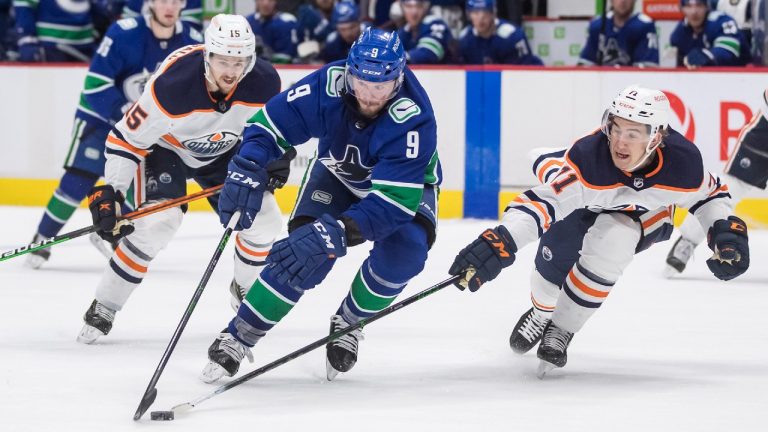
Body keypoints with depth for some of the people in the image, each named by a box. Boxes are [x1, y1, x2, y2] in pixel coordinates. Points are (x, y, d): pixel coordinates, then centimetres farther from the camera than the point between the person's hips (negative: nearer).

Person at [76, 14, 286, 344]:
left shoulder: (264, 83, -25)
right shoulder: (171, 86, -38)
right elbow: (125, 140, -27)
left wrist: (274, 159, -17)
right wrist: (108, 193, -30)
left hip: (223, 152, 4)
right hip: (164, 148, -4)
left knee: (263, 220, -4)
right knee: (157, 224, -23)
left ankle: (246, 289, 25)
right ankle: (103, 309, -9)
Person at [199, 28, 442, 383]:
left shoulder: (413, 117, -40)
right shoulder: (330, 84, -33)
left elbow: (393, 199, -45)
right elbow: (270, 122, -23)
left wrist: (335, 232, -57)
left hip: (406, 181, -1)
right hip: (338, 173, 2)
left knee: (403, 250, -28)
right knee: (305, 251, -21)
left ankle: (347, 324, 0)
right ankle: (237, 337, -8)